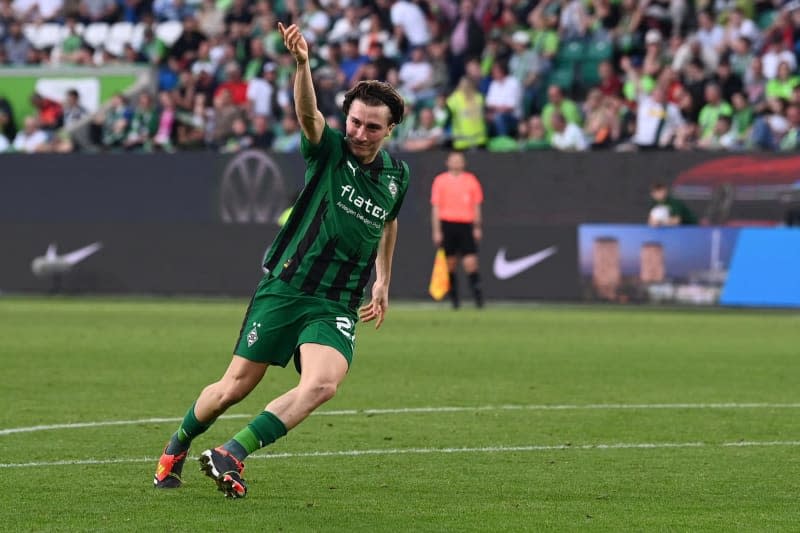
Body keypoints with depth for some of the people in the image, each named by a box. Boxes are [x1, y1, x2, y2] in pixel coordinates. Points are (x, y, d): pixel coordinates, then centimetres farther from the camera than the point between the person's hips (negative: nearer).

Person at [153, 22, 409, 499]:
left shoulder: (397, 174, 7)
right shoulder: (329, 150, -5)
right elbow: (308, 114, -28)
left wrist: (383, 281, 27)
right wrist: (302, 64, -47)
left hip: (338, 307, 2)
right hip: (284, 290, -2)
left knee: (322, 384, -25)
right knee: (235, 387, 2)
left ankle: (232, 455, -18)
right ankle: (176, 447, 31)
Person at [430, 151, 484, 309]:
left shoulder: (471, 180, 9)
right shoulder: (440, 181, 5)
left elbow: (476, 206, 12)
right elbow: (435, 207, 4)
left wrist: (477, 228, 6)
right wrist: (436, 231, -2)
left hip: (466, 225, 0)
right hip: (447, 224, 0)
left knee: (471, 262, -10)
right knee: (450, 263, 2)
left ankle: (477, 294, -5)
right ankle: (454, 298, 10)